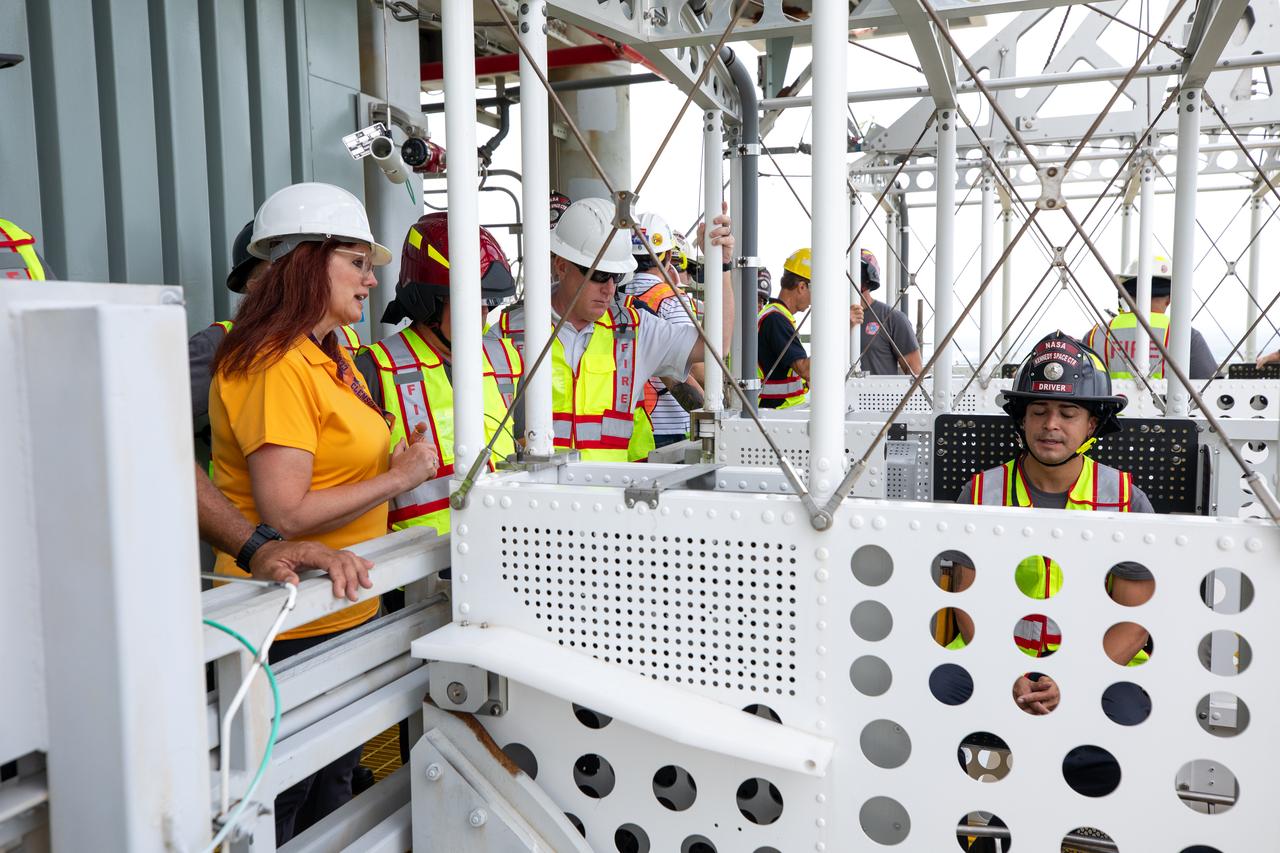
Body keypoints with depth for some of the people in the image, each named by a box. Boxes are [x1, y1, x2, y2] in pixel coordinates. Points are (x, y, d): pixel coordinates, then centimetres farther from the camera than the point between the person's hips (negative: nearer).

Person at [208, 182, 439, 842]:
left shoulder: (331, 358, 12)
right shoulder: (274, 366, -19)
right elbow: (285, 515, -25)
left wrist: (397, 465, 9)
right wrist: (399, 477, -17)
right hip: (292, 629, -9)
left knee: (336, 778, 22)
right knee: (281, 801, 7)